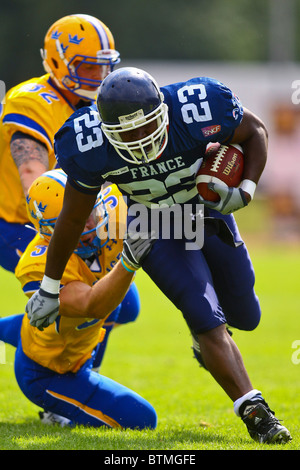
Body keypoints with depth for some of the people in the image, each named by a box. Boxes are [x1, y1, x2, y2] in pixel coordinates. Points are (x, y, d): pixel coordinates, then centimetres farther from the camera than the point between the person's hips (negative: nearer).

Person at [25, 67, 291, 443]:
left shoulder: (200, 110, -35)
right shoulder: (91, 148, -31)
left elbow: (255, 130, -12)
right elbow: (73, 218, -14)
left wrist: (246, 191, -28)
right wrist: (49, 287, -5)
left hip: (209, 212, 2)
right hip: (154, 228, -2)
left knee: (245, 316, 14)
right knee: (207, 317, -17)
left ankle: (206, 341, 50)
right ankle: (254, 413, -9)